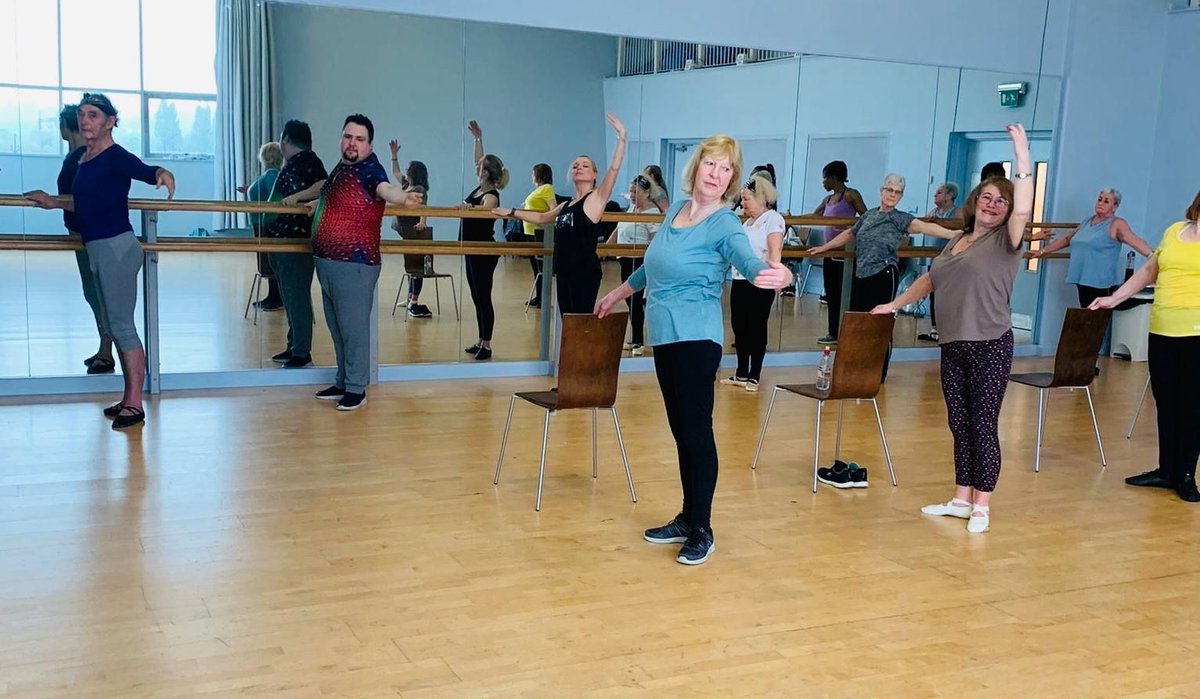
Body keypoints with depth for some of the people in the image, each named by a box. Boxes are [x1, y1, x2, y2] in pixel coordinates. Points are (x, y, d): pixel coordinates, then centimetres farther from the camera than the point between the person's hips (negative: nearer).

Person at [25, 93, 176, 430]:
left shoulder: (116, 157, -11)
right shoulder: (84, 159, 14)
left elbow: (148, 172, -30)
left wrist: (164, 176, -51)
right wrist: (53, 202, 33)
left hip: (117, 246, -9)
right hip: (97, 248, 9)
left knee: (121, 324, -9)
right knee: (115, 325, 12)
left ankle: (134, 404, -6)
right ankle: (129, 399, 19)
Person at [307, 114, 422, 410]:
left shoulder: (370, 169, -14)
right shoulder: (341, 167, 12)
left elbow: (385, 189, -36)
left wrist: (403, 196, -59)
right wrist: (316, 204, 54)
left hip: (354, 264, -9)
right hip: (327, 263, 9)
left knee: (354, 328, -3)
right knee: (337, 328, 18)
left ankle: (356, 389, 8)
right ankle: (342, 382, 30)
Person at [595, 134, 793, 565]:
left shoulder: (725, 225, -11)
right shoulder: (676, 209, 10)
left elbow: (749, 261, -31)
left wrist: (775, 276, -54)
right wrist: (619, 293, 38)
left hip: (695, 338, -7)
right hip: (663, 334, 7)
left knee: (696, 430, -3)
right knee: (681, 432, 14)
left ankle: (701, 531, 7)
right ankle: (687, 519, 24)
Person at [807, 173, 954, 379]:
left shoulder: (900, 219, -4)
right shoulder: (868, 215, 12)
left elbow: (925, 227, -19)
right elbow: (849, 234, 26)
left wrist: (953, 234, -33)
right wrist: (824, 247, 31)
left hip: (883, 275, -5)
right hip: (860, 275, 5)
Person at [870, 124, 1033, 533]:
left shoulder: (1004, 240, -3)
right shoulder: (956, 242, 16)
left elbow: (1023, 210, -23)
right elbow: (930, 279, 29)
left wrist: (1022, 157, -25)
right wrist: (894, 304, 31)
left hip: (990, 346, -6)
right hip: (953, 346, 6)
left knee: (983, 426, -3)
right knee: (959, 425, 12)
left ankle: (981, 507, 5)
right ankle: (961, 499, 22)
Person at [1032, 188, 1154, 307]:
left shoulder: (1116, 224, -5)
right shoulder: (1086, 222, 17)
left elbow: (1135, 241, -18)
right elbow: (1066, 239, 26)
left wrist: (1152, 256, -34)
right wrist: (1043, 251, 28)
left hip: (1101, 283, -7)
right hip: (1082, 280, 7)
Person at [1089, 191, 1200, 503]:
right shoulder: (1174, 230, 13)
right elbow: (1148, 271, 20)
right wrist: (1113, 299, 17)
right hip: (1161, 331, 4)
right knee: (1165, 404, 11)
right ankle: (1166, 470, 22)